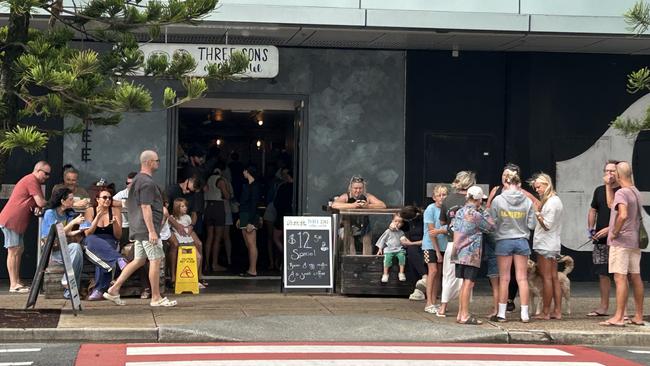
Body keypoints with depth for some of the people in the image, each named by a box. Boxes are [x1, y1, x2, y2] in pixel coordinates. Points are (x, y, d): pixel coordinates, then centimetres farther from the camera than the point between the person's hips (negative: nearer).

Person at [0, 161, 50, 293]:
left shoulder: (33, 181, 19)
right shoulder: (31, 180, -15)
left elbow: (36, 203, 19)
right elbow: (41, 202, -19)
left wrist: (37, 208, -4)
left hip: (17, 222, 10)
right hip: (11, 220, -10)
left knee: (19, 250, 11)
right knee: (13, 251, -9)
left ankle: (17, 282, 15)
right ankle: (13, 285, -9)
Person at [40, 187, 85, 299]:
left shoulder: (68, 214, 12)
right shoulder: (50, 213, -7)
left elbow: (68, 233, 9)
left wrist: (78, 231, -8)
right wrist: (73, 222, -16)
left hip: (63, 248, 6)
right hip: (51, 250, -6)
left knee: (77, 248, -29)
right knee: (75, 247, -31)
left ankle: (70, 289, -27)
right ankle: (67, 283, -25)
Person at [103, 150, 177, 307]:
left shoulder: (137, 180, 18)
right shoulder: (147, 182, -15)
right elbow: (146, 207, -20)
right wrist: (152, 231, -22)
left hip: (138, 229, 10)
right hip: (147, 228, -10)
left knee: (138, 260, 13)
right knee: (155, 260, -4)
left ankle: (114, 290, 10)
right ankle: (156, 298, 1)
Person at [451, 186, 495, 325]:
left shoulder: (459, 212, 10)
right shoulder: (475, 215, -13)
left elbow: (452, 227, 15)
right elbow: (491, 227, -4)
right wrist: (484, 212, 4)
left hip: (459, 253, 8)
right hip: (471, 253, -8)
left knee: (465, 283, 14)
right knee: (468, 283, -6)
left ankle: (460, 314, 16)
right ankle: (465, 316, -7)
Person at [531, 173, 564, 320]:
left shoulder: (551, 202, -15)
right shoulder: (556, 200, 16)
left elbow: (547, 225, -17)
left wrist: (537, 213, -14)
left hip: (545, 245, -10)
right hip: (553, 245, 10)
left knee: (547, 278, -7)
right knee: (554, 278, 9)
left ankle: (546, 312, -5)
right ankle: (557, 311, 11)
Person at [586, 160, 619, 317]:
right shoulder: (599, 190, 14)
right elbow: (593, 211, 22)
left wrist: (609, 229, -18)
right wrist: (590, 228, 7)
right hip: (600, 240, 6)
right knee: (602, 273, 10)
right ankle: (603, 307, 19)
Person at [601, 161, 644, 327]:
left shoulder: (621, 192, -14)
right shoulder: (636, 192, 13)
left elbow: (623, 215, -29)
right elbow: (612, 204, 21)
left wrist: (615, 232, -17)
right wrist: (609, 186, 20)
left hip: (621, 241, -9)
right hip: (635, 241, 9)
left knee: (620, 278, -9)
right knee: (635, 278, 11)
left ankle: (619, 317, -12)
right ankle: (639, 316, 15)